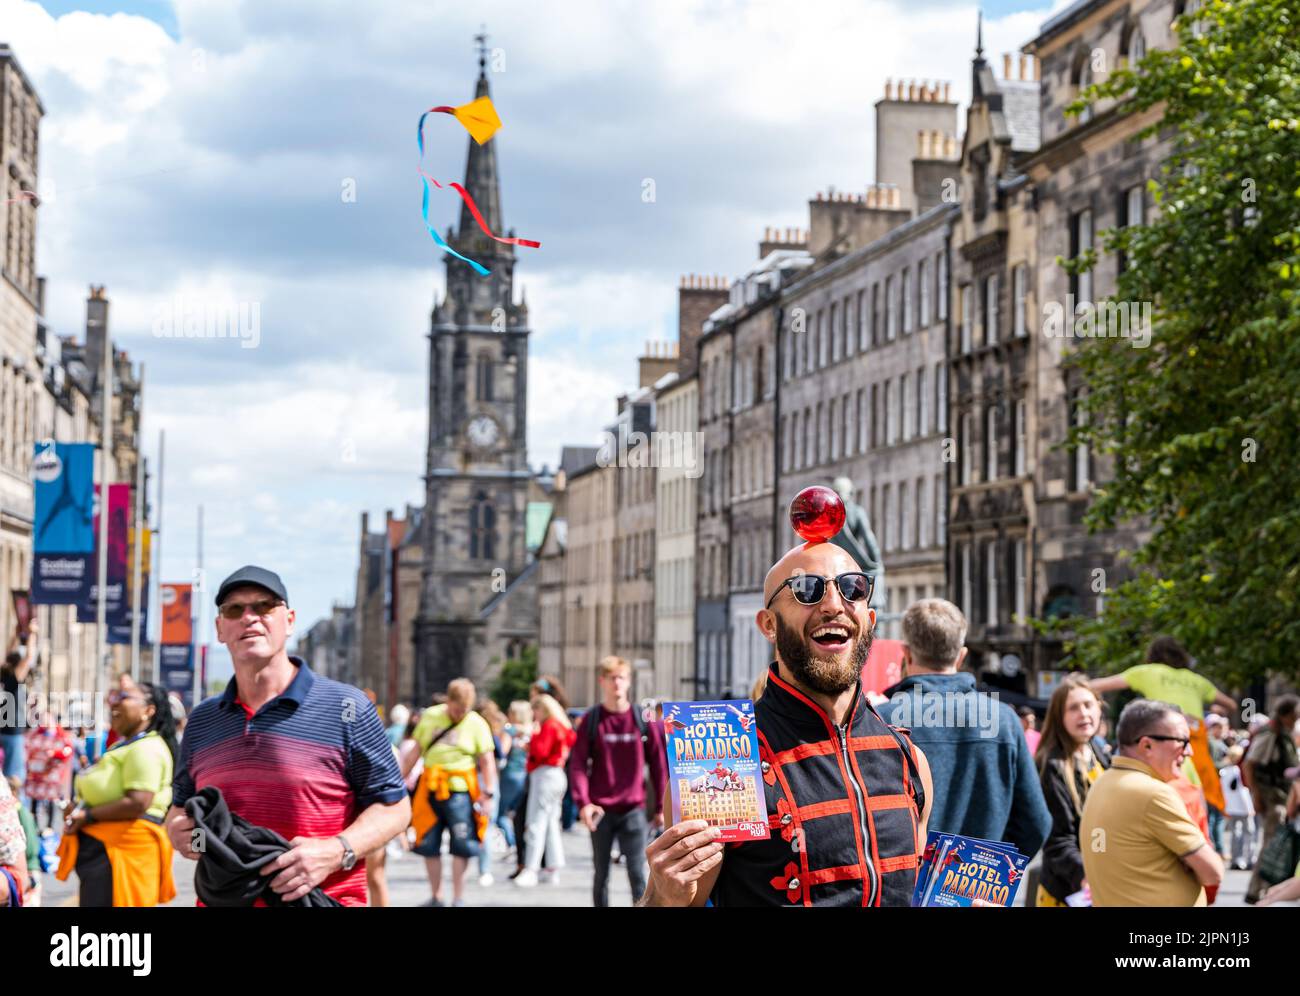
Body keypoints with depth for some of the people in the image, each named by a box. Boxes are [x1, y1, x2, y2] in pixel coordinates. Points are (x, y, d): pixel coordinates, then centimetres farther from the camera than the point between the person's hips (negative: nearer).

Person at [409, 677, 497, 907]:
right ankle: (436, 897, 18)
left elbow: (487, 761, -4)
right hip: (430, 790, 3)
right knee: (428, 845, 6)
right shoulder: (430, 717, 5)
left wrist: (488, 794, -9)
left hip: (461, 792, -3)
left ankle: (458, 898, 8)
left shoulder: (476, 724, -3)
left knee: (461, 846, -3)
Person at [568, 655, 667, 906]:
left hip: (633, 809, 0)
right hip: (601, 810, 0)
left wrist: (660, 807, 5)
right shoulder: (591, 721, 1)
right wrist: (583, 802, -16)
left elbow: (658, 764, 6)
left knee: (637, 874, -4)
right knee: (601, 874, 9)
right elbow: (578, 764, -3)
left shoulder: (643, 720, 2)